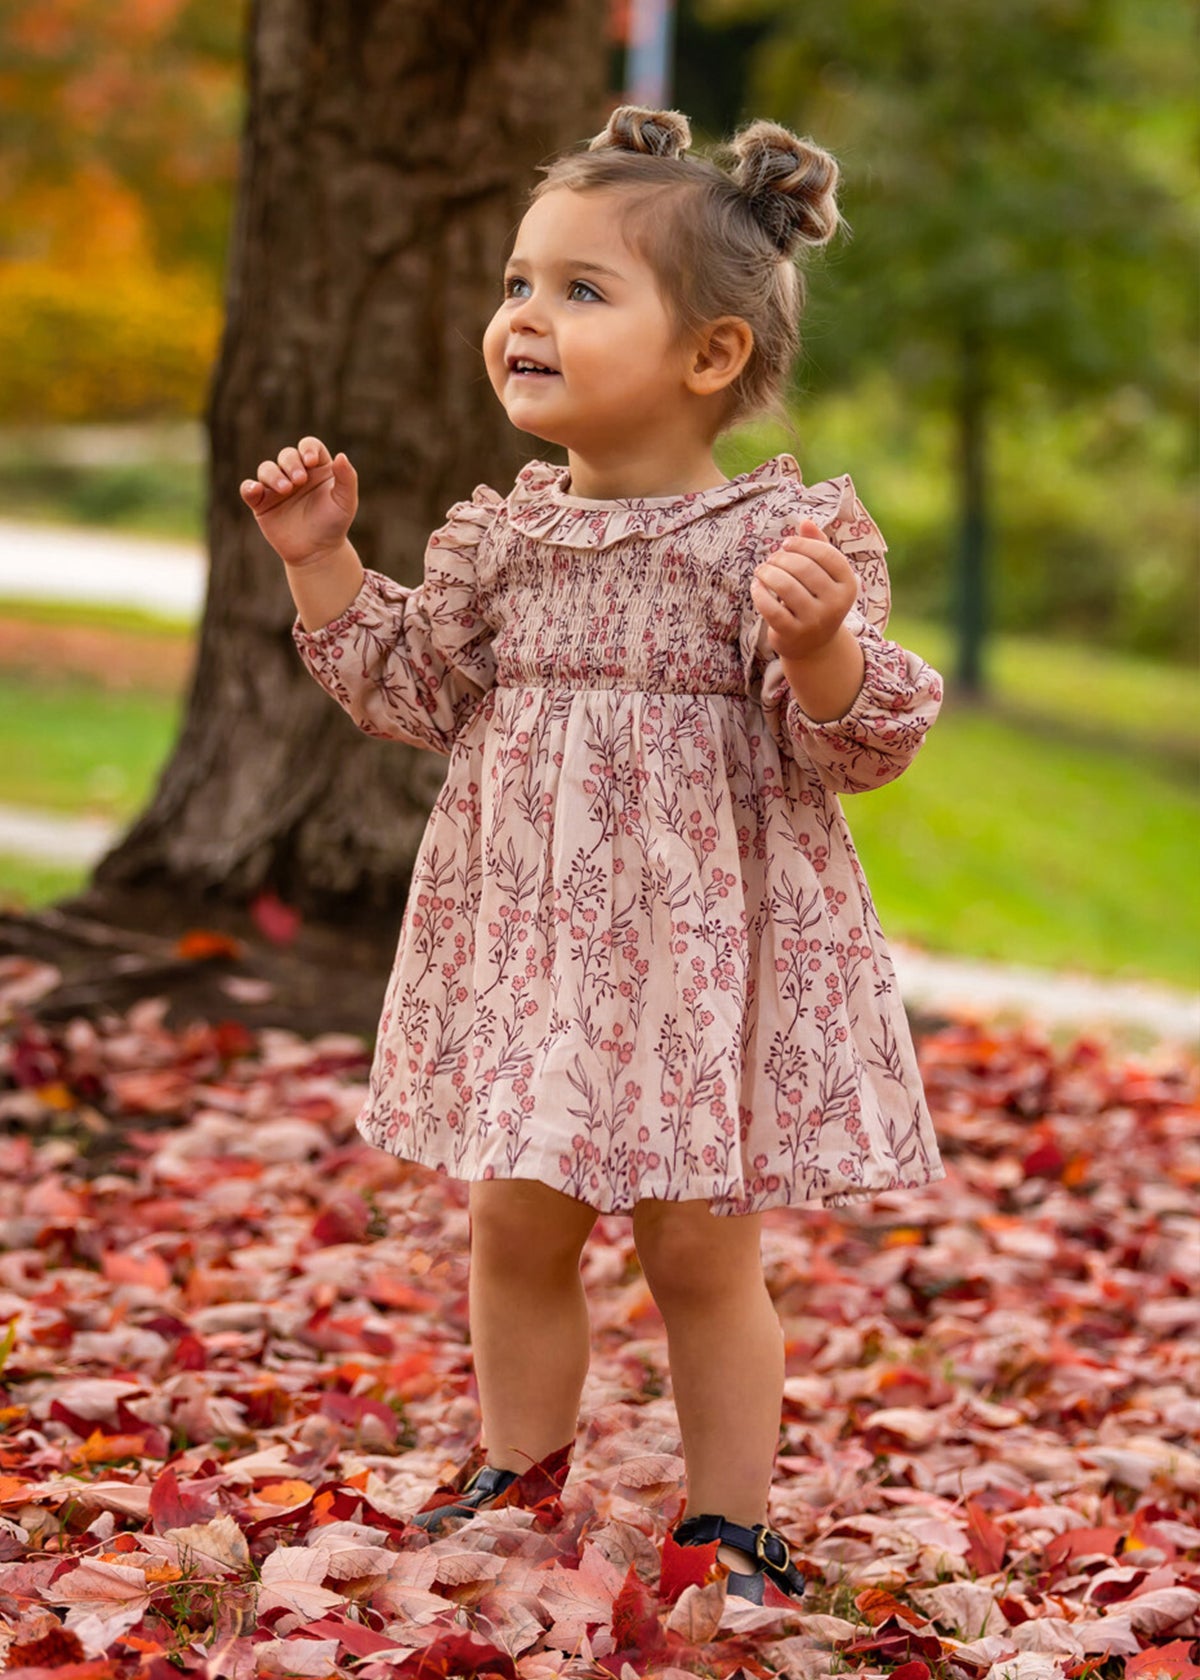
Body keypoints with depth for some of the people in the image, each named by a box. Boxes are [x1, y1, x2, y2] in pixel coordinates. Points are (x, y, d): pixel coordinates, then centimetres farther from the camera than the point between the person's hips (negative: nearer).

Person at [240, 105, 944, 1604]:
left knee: (701, 1251, 5)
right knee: (516, 1226, 13)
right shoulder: (499, 536, 3)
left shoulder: (787, 533, -11)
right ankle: (517, 1476, 33)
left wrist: (820, 644, -32)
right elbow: (416, 696, 14)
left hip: (707, 944, -4)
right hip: (525, 934, 5)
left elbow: (852, 746, -13)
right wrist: (325, 566, 5)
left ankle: (728, 1522, 21)